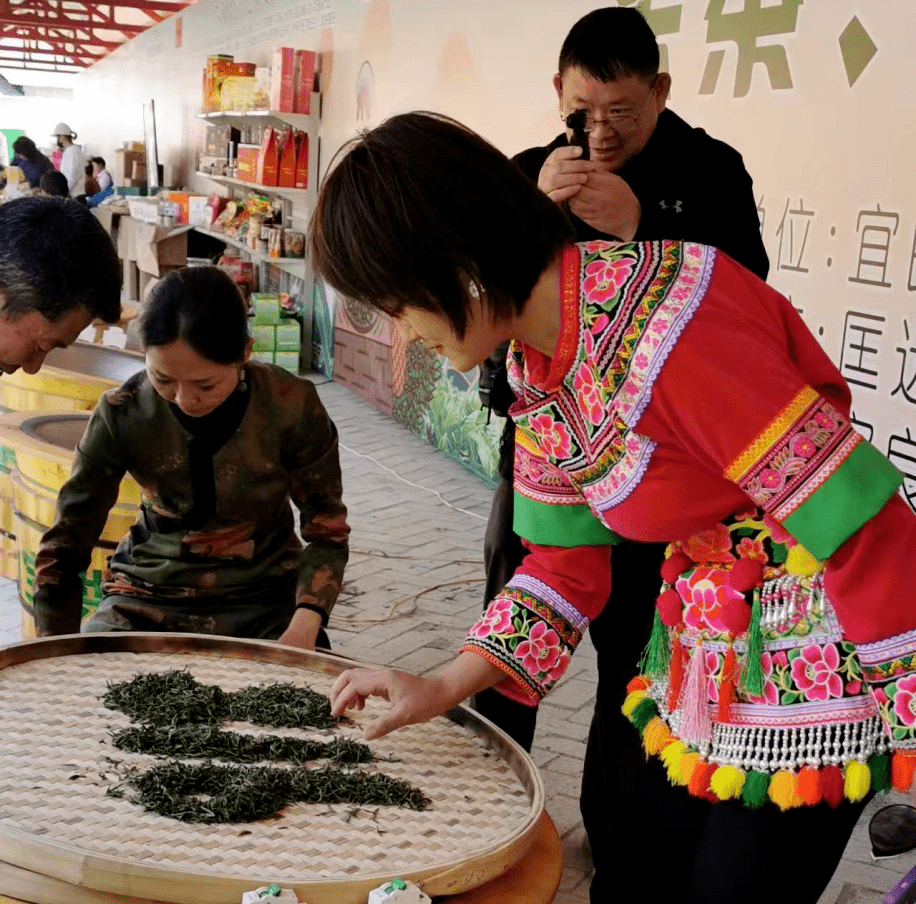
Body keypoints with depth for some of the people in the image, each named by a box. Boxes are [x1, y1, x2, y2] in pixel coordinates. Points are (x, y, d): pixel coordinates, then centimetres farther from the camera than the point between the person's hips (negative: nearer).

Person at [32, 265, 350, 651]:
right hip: (151, 595, 1)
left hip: (263, 594, 0)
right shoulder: (122, 413, -15)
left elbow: (326, 531, -5)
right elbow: (64, 547, -8)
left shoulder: (291, 406, -16)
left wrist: (304, 625, -23)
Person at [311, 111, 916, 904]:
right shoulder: (535, 368, 0)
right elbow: (565, 566, 9)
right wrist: (441, 689, 4)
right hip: (707, 654, 8)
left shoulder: (661, 323, -28)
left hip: (819, 653, -8)